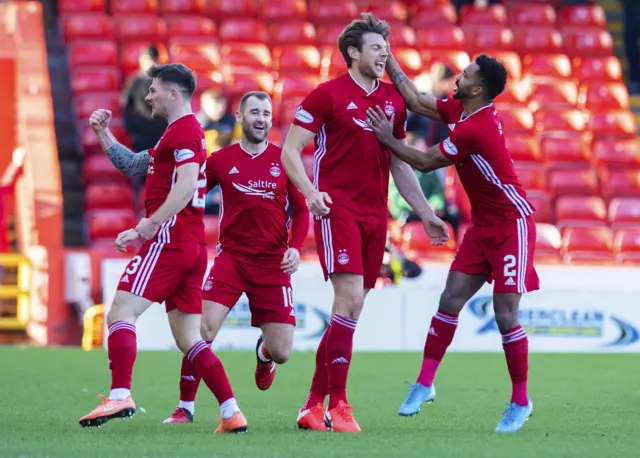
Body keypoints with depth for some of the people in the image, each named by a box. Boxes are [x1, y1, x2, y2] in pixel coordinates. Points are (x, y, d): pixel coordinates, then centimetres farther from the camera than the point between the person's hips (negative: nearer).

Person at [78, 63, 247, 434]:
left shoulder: (184, 131, -7)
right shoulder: (185, 132, 25)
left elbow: (185, 187, -21)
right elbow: (132, 165, 32)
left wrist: (145, 228, -23)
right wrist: (103, 133, 22)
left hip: (169, 239, -10)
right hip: (194, 246, 10)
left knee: (120, 314, -14)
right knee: (189, 340, 8)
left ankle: (120, 396, -27)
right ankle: (232, 414, 1)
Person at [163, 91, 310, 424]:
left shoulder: (284, 159, 3)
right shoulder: (221, 160, 2)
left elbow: (300, 210, 8)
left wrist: (295, 247, -9)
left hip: (273, 262, 1)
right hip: (231, 256, -1)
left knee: (281, 353, -2)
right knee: (203, 330, -19)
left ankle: (263, 352, 38)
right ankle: (185, 408, -2)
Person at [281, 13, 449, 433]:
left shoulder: (393, 99, 13)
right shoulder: (328, 95, -3)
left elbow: (399, 164, 21)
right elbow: (290, 151, -4)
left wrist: (426, 214, 17)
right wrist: (309, 191, -20)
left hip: (375, 214, 6)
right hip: (337, 208, -6)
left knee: (350, 311, 5)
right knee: (350, 299, -17)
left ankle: (315, 405, 13)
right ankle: (338, 405, -13)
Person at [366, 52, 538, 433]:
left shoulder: (475, 130, -26)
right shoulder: (460, 111, 2)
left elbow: (425, 162, -16)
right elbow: (416, 101, 13)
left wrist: (388, 140, -6)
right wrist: (387, 59, 11)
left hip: (512, 225, -9)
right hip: (484, 226, 9)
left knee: (505, 314, -10)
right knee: (451, 299, 3)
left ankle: (521, 402, 2)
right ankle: (425, 384, 7)